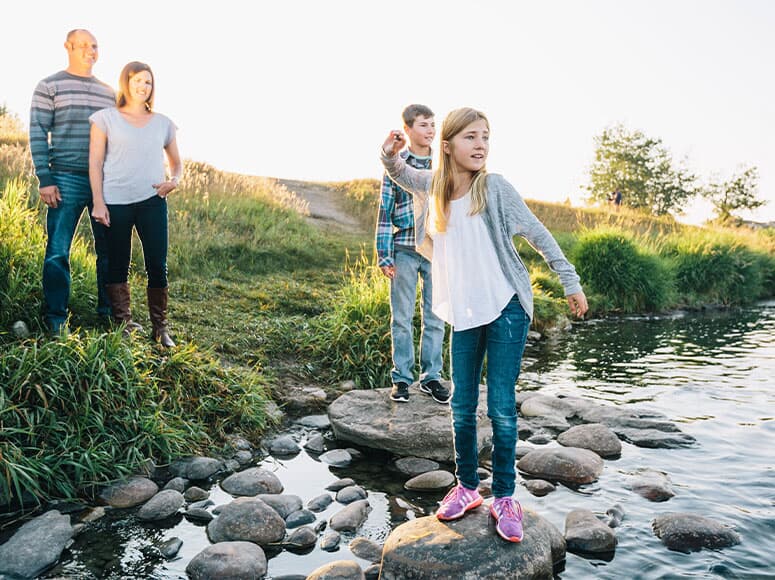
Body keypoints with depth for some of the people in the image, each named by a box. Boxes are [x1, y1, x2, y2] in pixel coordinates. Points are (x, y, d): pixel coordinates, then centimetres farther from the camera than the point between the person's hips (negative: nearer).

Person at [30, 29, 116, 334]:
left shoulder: (108, 92, 16)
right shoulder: (49, 86, 3)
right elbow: (38, 134, -1)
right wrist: (45, 180, -9)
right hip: (67, 180, -4)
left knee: (110, 250, 5)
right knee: (58, 251, -3)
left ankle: (109, 312, 17)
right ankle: (55, 320, 7)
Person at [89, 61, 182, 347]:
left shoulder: (163, 124, 14)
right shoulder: (106, 118, 7)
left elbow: (176, 163, 22)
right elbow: (95, 162, 3)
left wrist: (174, 181, -1)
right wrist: (98, 203, -5)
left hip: (152, 201, 2)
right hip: (115, 202, -1)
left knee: (158, 265, -3)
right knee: (118, 266, 5)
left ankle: (160, 327, 7)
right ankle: (124, 324, 14)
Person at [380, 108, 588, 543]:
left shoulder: (494, 187, -8)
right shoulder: (433, 186, 3)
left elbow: (539, 235, -2)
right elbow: (401, 174, 23)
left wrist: (571, 282, -1)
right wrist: (391, 154, 1)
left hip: (506, 309, -3)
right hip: (463, 312, 4)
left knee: (502, 409, -1)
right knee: (462, 407, 9)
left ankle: (505, 497, 15)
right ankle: (467, 487, 27)